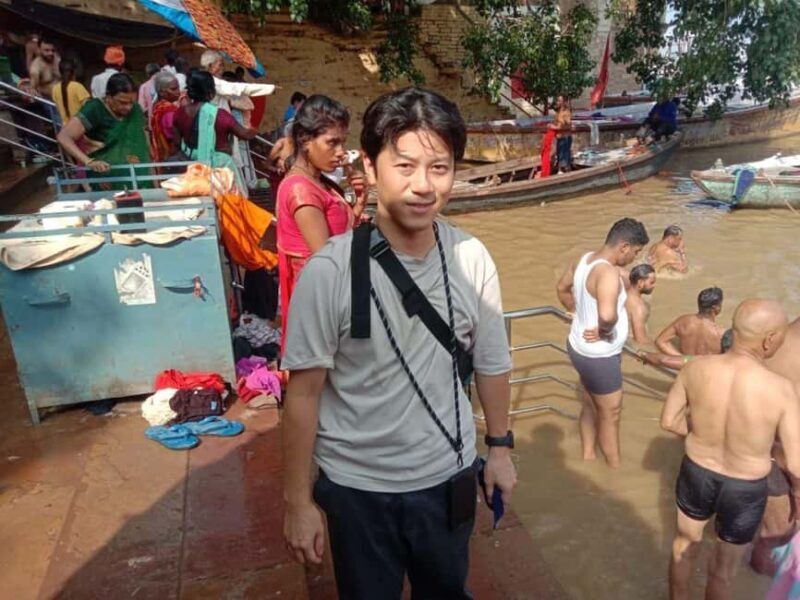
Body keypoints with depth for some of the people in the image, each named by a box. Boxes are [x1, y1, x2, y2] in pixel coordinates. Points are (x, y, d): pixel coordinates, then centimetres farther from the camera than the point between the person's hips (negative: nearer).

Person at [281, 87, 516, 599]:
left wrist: (501, 446, 10)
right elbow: (305, 391, -15)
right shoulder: (329, 271, -22)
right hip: (357, 485, -2)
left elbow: (492, 363, 1)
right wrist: (299, 501, -8)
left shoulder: (472, 259, -12)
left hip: (448, 475, 3)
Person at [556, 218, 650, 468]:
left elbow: (562, 288, 17)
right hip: (599, 356, -9)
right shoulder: (608, 272, -29)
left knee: (591, 404, 27)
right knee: (610, 414, 11)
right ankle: (615, 469, 29)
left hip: (580, 347, 9)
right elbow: (608, 315, -45)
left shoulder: (585, 259, 0)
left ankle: (588, 456, 44)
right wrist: (604, 331, -25)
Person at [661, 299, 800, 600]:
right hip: (744, 492, -2)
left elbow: (668, 421, -6)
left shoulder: (696, 368, -20)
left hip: (696, 475, 2)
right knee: (724, 568, 25)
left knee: (684, 544, 30)